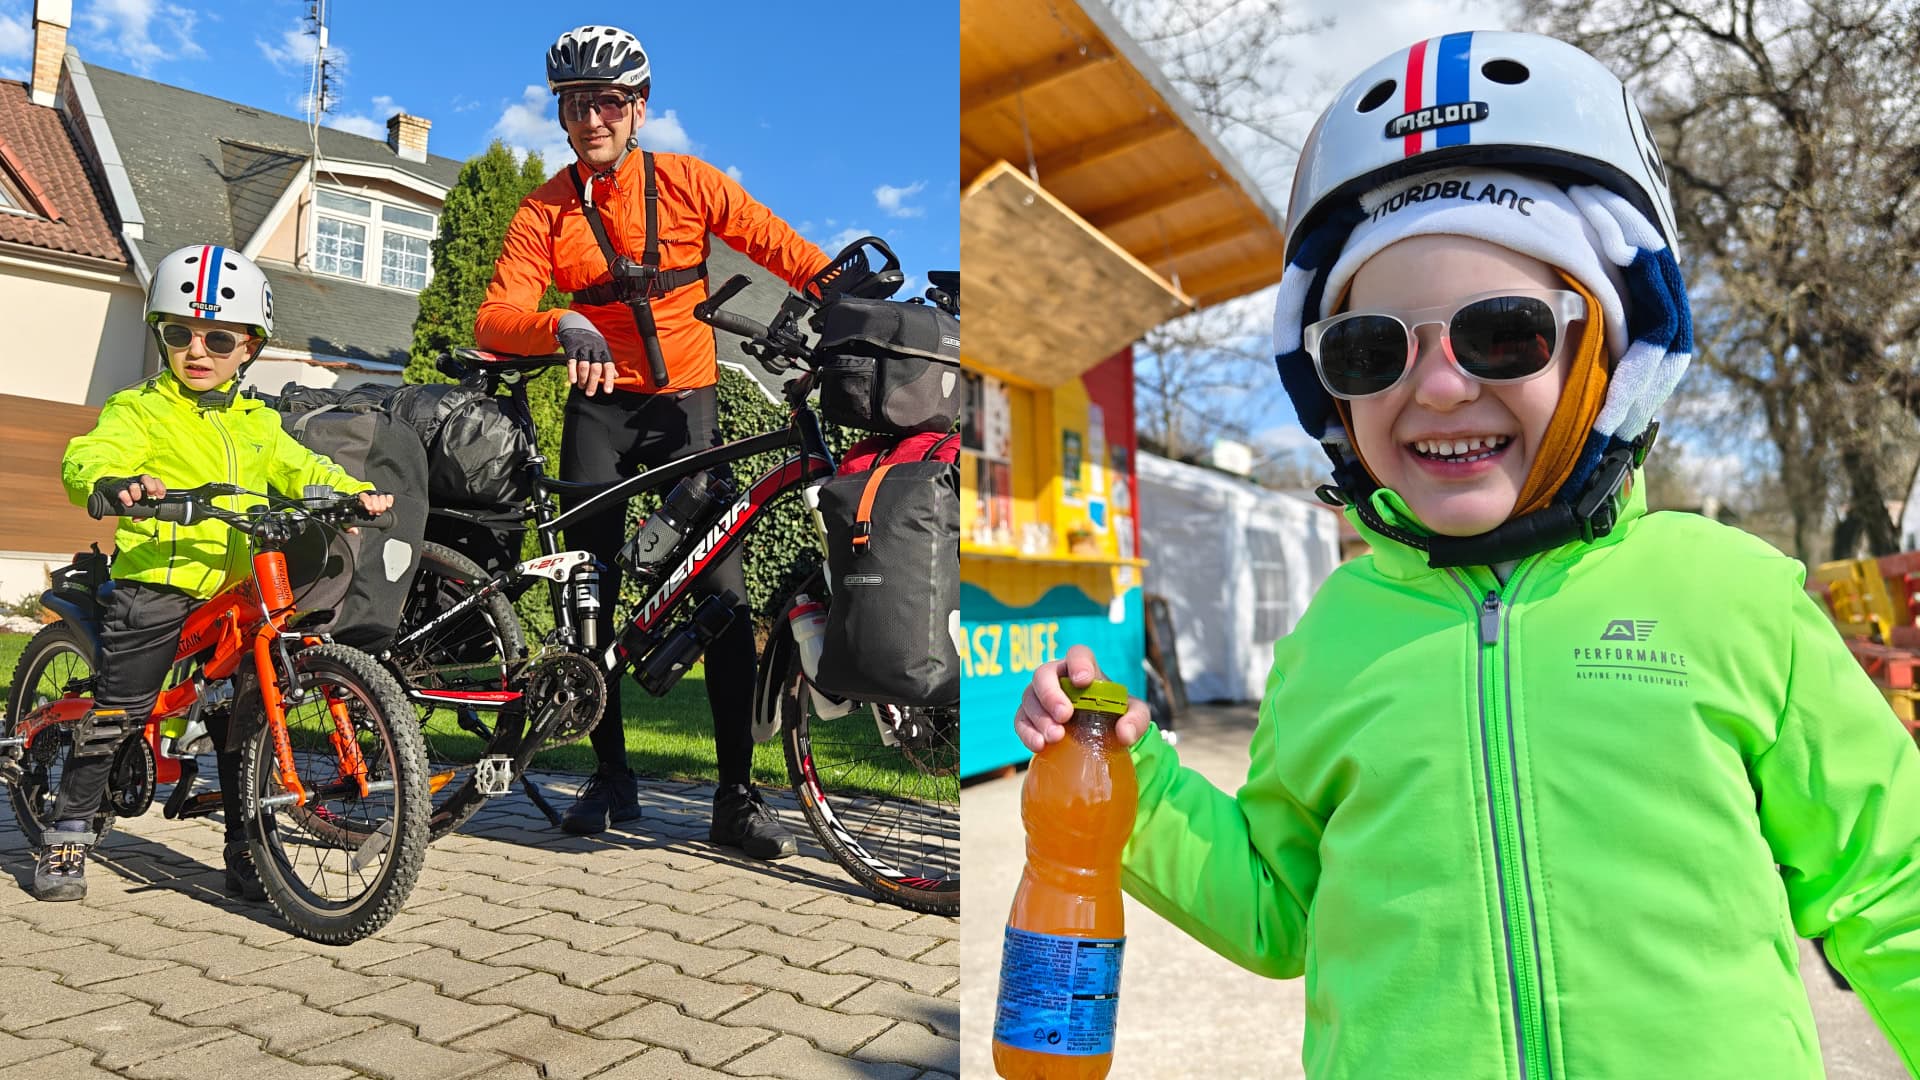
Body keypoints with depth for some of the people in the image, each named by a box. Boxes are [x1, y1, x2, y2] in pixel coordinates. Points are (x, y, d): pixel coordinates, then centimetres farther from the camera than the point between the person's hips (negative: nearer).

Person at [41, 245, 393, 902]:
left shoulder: (257, 423, 17)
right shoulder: (138, 410, 3)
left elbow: (300, 469, 12)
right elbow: (87, 458, -12)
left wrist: (353, 492, -8)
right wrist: (116, 483, -36)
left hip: (237, 592, 4)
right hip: (154, 583, -3)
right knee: (117, 713, 0)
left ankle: (245, 852, 18)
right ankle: (68, 837, 20)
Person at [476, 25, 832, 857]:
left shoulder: (685, 181, 1)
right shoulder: (544, 212, 0)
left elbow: (774, 244, -3)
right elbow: (493, 318, -12)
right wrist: (561, 328, -34)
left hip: (686, 400, -1)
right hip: (600, 406, 2)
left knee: (723, 587, -11)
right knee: (589, 586, -1)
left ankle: (737, 795, -3)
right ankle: (610, 775, 16)